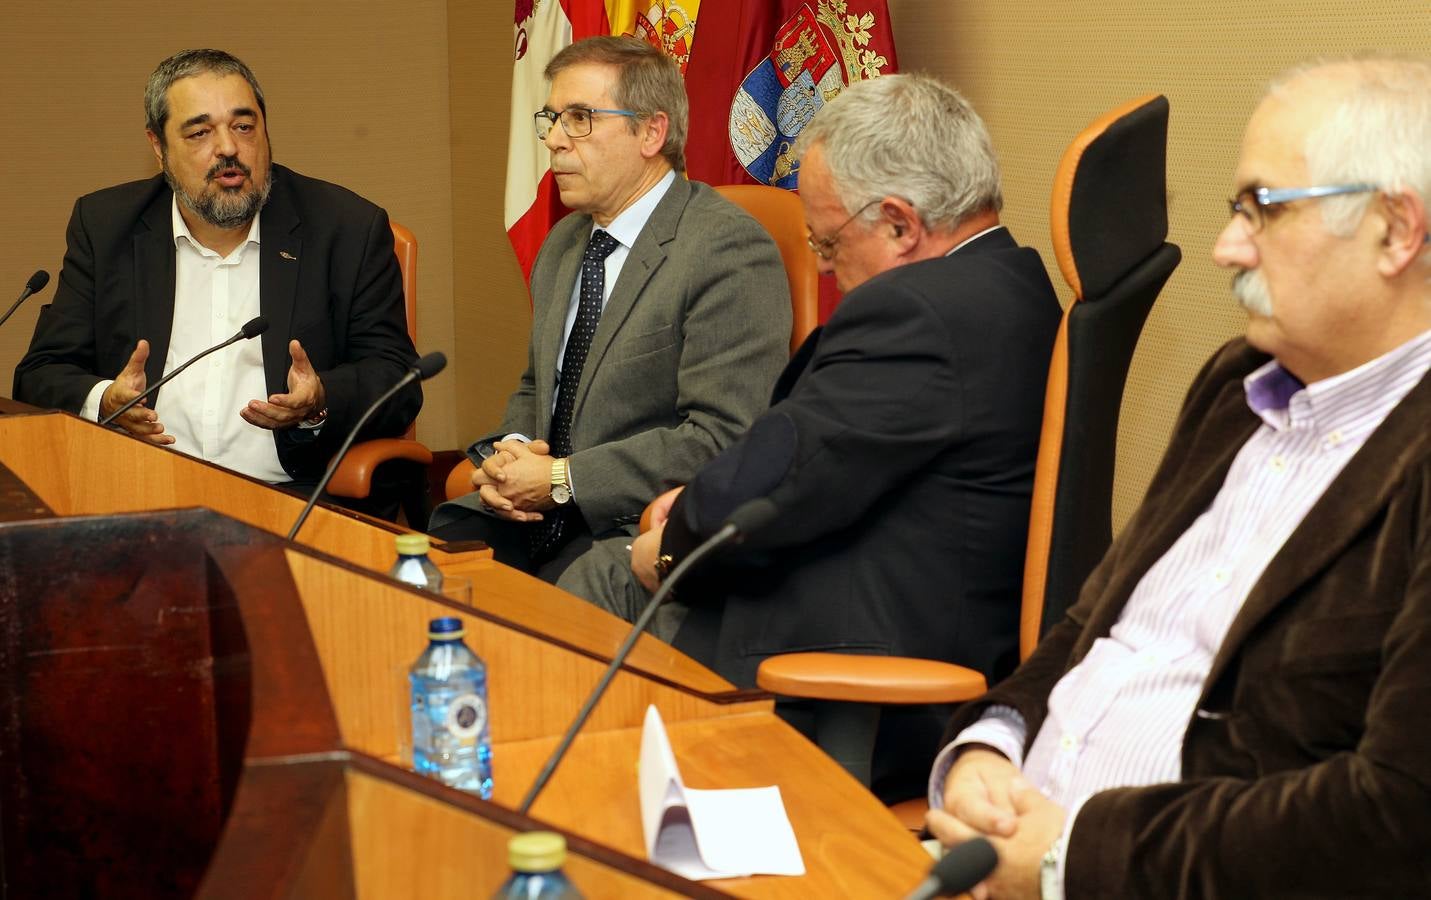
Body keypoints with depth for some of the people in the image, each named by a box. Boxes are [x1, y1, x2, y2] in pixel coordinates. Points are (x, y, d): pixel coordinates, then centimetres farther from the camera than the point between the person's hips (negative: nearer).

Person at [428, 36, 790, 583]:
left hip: (637, 534, -8)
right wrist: (507, 455, 2)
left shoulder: (730, 251, -12)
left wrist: (562, 478, -17)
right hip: (535, 518, 8)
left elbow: (720, 438, -19)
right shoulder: (564, 244, 17)